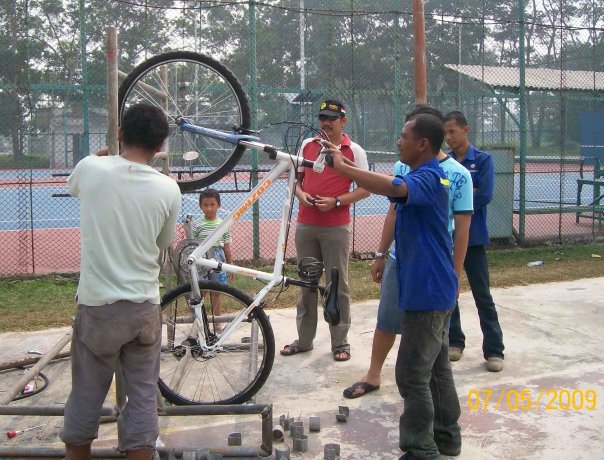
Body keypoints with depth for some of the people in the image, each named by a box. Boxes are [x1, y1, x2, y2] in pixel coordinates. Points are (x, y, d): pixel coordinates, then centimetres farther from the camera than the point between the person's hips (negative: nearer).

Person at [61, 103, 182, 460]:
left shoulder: (90, 169, -9)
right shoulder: (168, 188, -9)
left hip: (97, 306, 0)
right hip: (145, 307, 0)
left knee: (87, 394, 15)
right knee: (143, 394, 11)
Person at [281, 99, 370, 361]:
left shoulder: (354, 151, -2)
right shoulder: (307, 145, 10)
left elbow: (366, 188, -3)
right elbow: (296, 177, 18)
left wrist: (336, 201, -15)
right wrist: (300, 194, -4)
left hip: (336, 228, -4)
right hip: (305, 225, 4)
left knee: (338, 284, 3)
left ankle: (340, 342, 14)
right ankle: (304, 339, 22)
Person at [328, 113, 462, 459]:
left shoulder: (427, 179, -21)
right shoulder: (426, 177, 13)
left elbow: (393, 188, -41)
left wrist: (343, 167, -35)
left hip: (427, 291, -11)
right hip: (434, 288, 11)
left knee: (413, 374, -3)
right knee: (437, 366, 20)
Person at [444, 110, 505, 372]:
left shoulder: (483, 160, -3)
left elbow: (485, 195, -14)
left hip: (473, 237, -3)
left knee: (483, 295, 2)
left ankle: (494, 350, 9)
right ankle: (454, 342, 25)